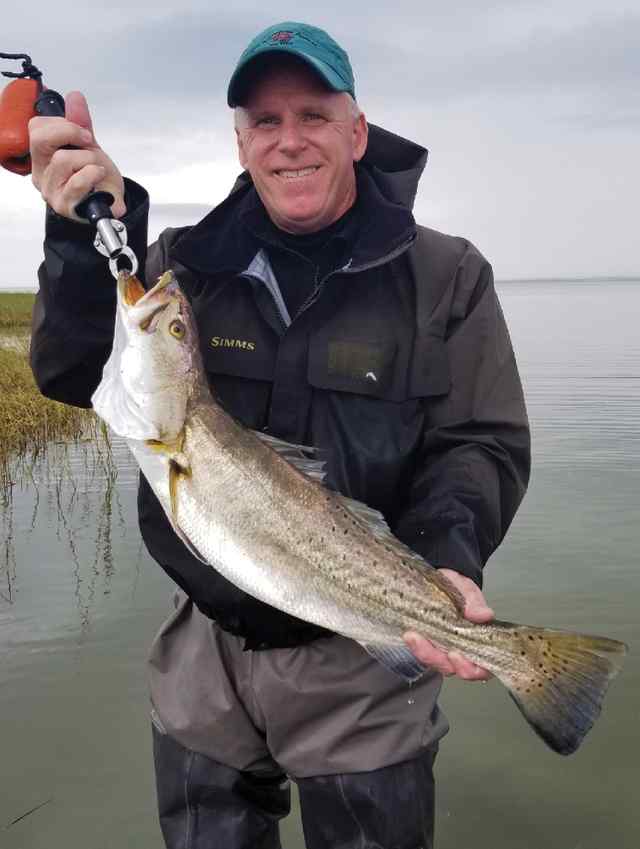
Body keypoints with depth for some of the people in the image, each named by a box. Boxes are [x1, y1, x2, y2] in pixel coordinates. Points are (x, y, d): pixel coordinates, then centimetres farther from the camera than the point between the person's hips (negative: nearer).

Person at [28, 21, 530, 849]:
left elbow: (481, 445, -7)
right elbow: (74, 375, -11)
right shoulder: (184, 263, 1)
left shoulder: (446, 276, -5)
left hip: (362, 663, -2)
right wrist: (88, 236, -27)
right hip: (204, 654, 3)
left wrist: (448, 558, -26)